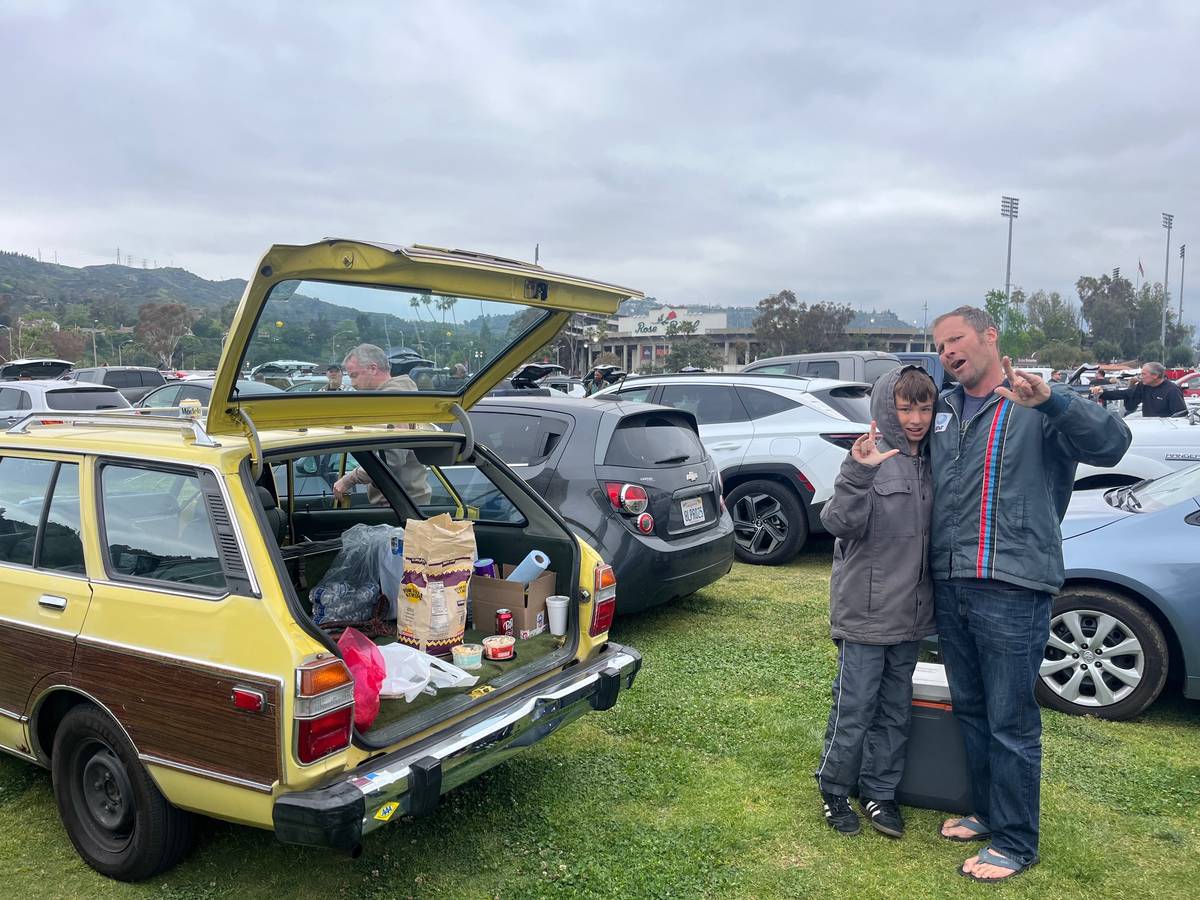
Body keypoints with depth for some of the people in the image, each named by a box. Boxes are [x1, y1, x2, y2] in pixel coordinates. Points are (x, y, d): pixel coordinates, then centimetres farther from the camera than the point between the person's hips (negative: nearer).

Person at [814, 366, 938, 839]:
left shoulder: (932, 462, 6)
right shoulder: (872, 458, -13)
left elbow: (937, 531, 16)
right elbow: (839, 523, -23)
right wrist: (857, 473, -38)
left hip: (911, 617, 6)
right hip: (865, 614, -6)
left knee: (895, 711, 16)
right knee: (854, 710, 5)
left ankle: (879, 791, 30)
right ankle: (834, 791, 23)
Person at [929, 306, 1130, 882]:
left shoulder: (1038, 406, -5)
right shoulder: (942, 411, 14)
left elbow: (1112, 444, -22)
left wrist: (1050, 400, -35)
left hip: (1012, 591, -6)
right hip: (949, 588, 7)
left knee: (1011, 724, 3)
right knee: (970, 711, 19)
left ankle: (1016, 843, 19)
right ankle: (987, 813, 37)